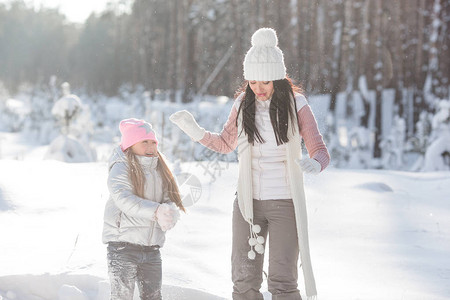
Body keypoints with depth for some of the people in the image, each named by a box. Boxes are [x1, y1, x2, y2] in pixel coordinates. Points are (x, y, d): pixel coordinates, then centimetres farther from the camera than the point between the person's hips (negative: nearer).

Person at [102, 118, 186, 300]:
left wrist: (169, 213, -22)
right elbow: (124, 199, -23)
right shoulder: (121, 169, -6)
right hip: (123, 244, -6)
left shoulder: (159, 170, 14)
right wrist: (155, 211, -36)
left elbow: (171, 200, 4)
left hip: (152, 247, 6)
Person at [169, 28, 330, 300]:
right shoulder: (243, 104, 3)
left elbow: (320, 150, -5)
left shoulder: (296, 105, -6)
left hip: (285, 203, -3)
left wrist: (314, 164, -29)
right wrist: (196, 132, 1)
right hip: (248, 201, 3)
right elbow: (226, 144, 19)